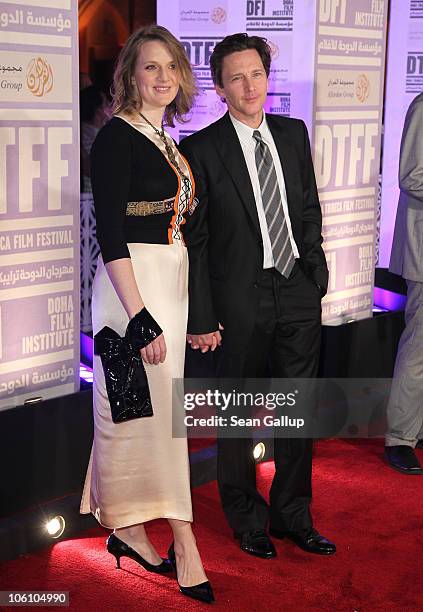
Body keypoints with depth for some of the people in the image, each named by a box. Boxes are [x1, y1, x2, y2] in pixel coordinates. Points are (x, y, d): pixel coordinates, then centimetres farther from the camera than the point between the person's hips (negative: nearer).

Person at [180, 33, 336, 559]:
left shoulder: (294, 134, 8)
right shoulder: (201, 150, -8)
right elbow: (194, 239, -9)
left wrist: (315, 268, 6)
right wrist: (202, 318, -11)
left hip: (299, 295, 5)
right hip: (241, 302, -5)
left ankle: (293, 516, 31)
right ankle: (247, 521, 29)